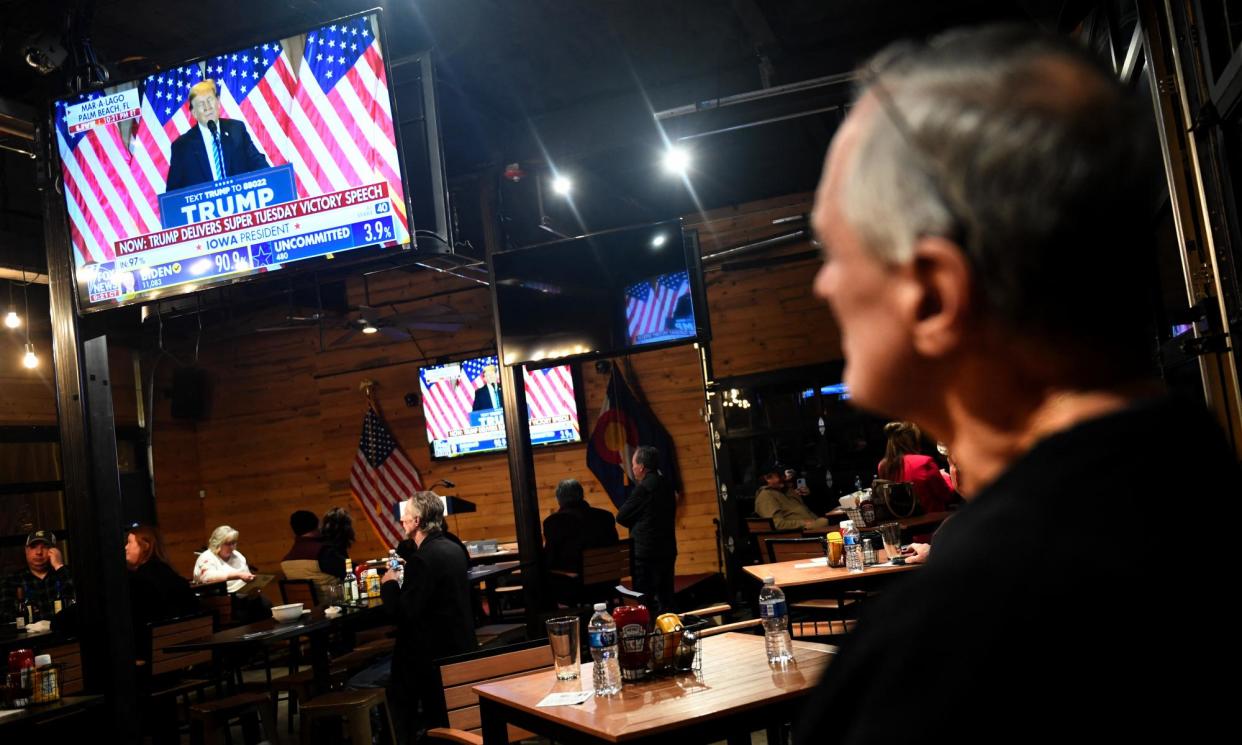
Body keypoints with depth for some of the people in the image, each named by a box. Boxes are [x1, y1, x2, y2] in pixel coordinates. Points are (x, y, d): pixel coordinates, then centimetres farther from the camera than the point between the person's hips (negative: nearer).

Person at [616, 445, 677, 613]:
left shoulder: (644, 487, -16)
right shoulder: (665, 484, 9)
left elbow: (621, 517, -12)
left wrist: (634, 524, 6)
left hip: (646, 552, -8)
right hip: (667, 549, 8)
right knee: (665, 598, 14)